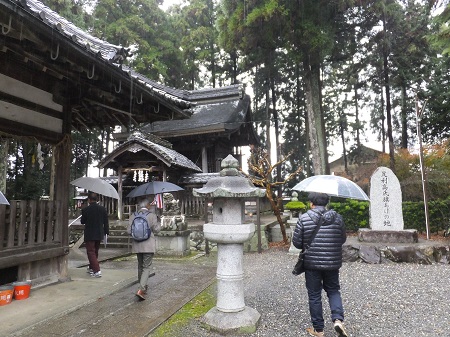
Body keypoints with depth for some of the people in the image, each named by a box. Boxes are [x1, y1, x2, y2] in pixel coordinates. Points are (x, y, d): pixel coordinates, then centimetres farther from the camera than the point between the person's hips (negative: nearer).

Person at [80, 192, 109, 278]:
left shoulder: (85, 209, -13)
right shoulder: (102, 209, -2)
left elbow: (82, 221, -2)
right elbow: (106, 222, 1)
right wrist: (106, 232, 9)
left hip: (89, 235, -5)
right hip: (99, 234, 5)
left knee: (91, 252, 0)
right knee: (95, 252, 20)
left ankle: (97, 271, -10)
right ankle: (91, 268, 36)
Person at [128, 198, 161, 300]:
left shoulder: (133, 216, 2)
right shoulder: (152, 215, -8)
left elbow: (129, 231, 0)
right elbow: (156, 229, -5)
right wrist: (158, 222, 12)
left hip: (137, 245, 4)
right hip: (148, 245, -4)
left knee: (140, 266, 19)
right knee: (146, 267, 0)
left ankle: (143, 286, 33)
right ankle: (141, 290, -12)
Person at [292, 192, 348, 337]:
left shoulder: (304, 218, -11)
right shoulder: (337, 217, -2)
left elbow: (296, 242, -8)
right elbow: (343, 239, 8)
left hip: (312, 264, -2)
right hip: (333, 263, 2)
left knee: (314, 295, 11)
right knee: (333, 290, 22)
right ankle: (338, 319, 5)